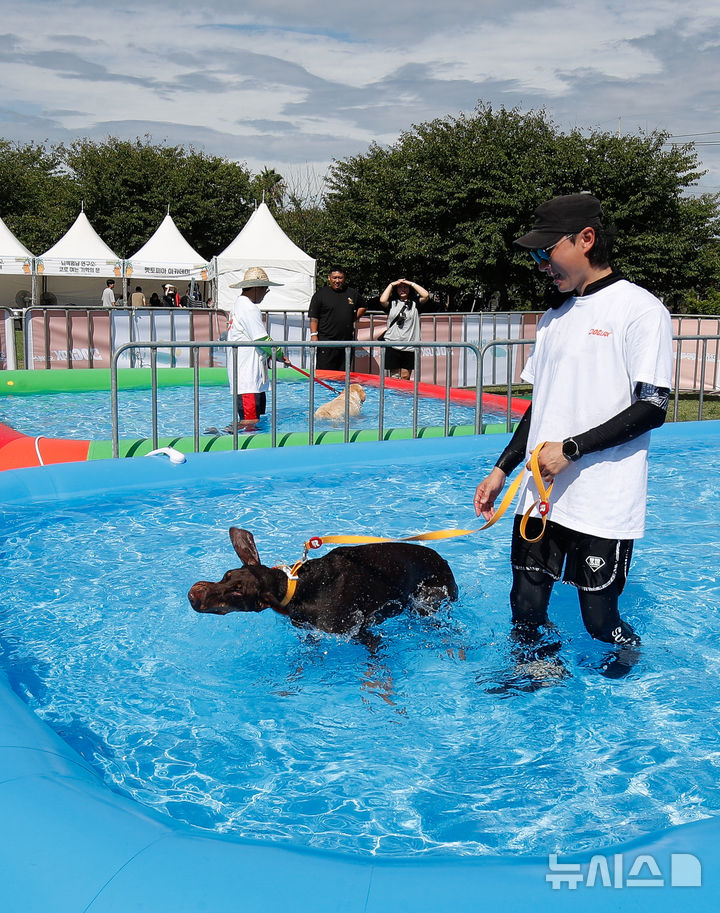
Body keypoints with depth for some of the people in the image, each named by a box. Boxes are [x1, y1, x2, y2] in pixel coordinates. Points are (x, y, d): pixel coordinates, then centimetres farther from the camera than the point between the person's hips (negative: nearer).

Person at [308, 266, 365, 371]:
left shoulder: (353, 294, 11)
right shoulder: (320, 294, 1)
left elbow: (362, 307, 28)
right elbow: (313, 317, -2)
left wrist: (353, 318, 11)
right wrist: (314, 335, -12)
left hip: (347, 340, 4)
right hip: (326, 341, -4)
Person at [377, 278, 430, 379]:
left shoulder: (415, 303, 7)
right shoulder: (392, 302, 7)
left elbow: (426, 295, -9)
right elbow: (382, 300, -12)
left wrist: (411, 283, 0)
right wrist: (391, 284, 0)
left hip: (410, 347, 0)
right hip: (392, 346, 0)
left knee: (405, 377, 6)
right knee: (394, 377, 0)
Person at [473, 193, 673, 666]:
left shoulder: (641, 309, -8)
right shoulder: (555, 317, 15)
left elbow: (652, 408, -13)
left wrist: (571, 449, -16)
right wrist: (502, 470, 17)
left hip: (604, 504, -6)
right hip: (539, 494, 6)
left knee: (601, 620, 4)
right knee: (526, 612, 8)